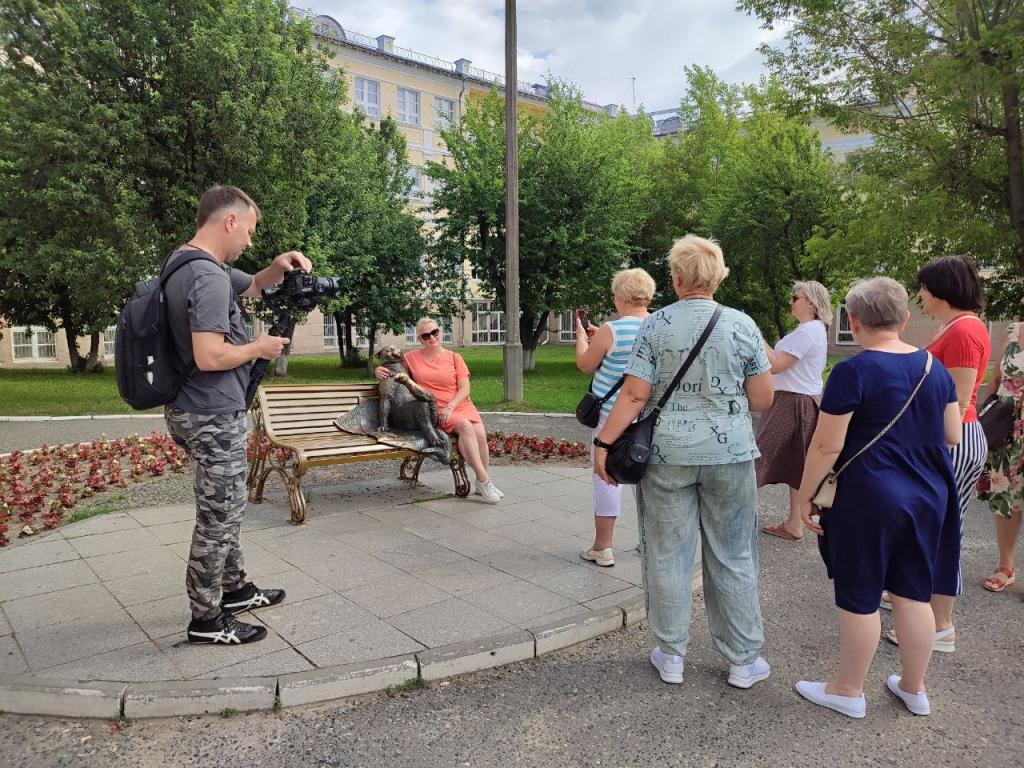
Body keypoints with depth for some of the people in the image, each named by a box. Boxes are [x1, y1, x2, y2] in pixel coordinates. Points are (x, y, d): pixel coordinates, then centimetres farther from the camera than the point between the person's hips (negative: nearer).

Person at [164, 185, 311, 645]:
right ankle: (206, 620, 15)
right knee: (219, 517, 2)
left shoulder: (185, 260, 11)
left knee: (224, 510, 21)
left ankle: (235, 589, 35)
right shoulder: (208, 276, -21)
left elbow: (253, 287, 25)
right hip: (215, 416, -10)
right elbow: (209, 356, -29)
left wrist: (279, 266, 6)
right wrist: (259, 348, -13)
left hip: (197, 411, 10)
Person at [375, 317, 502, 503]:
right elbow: (391, 370, 26)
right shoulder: (411, 358, 10)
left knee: (480, 434, -25)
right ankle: (484, 479, -28)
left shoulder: (454, 357, 9)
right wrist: (379, 370, 2)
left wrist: (450, 407, -13)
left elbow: (465, 388, 2)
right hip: (434, 410, -2)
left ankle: (483, 484, -9)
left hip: (460, 405, 2)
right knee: (465, 426, -31)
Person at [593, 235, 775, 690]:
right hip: (729, 454, 1)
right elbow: (763, 400, 0)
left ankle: (670, 656, 23)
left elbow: (635, 395, -9)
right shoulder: (742, 325, -2)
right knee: (733, 558, 12)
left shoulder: (655, 325, -4)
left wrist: (603, 441, -3)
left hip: (667, 454, 0)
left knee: (667, 556, 10)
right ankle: (743, 661, 23)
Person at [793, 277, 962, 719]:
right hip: (929, 497, 7)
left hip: (870, 500, -6)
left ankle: (849, 691, 21)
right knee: (914, 593, 17)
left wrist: (804, 495, -7)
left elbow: (827, 446, -17)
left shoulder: (853, 372, -16)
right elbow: (952, 437, 11)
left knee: (859, 598, 6)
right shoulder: (935, 367, 4)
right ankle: (913, 688, 32)